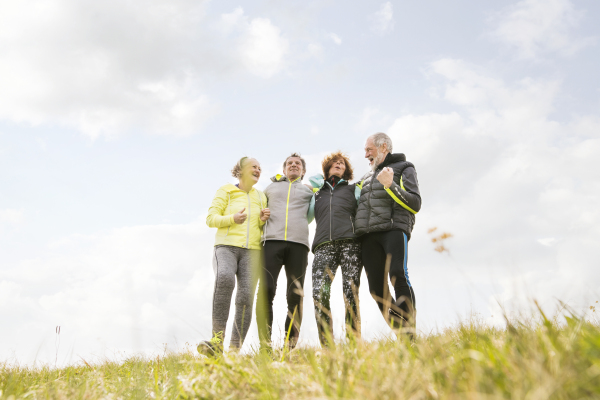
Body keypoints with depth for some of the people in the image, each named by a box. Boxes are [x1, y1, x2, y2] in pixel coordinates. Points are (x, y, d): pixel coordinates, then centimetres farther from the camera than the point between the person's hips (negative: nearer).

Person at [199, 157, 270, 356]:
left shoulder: (261, 197, 22)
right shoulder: (226, 191, 12)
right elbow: (210, 218, 4)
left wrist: (263, 220, 2)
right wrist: (232, 219, -13)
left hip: (252, 250, 3)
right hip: (227, 246, -3)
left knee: (246, 296, -16)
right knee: (224, 279, -35)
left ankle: (235, 349, -13)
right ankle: (217, 339, -32)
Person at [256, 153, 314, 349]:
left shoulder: (309, 191, 25)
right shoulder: (271, 188, 28)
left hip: (298, 244, 1)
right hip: (272, 241, 0)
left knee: (295, 295, -5)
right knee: (266, 290, -16)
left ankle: (291, 344, -1)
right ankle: (265, 344, -15)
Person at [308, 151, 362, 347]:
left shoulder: (354, 189, 27)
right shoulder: (317, 194, 32)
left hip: (350, 243, -1)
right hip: (324, 245, 1)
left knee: (351, 294, -13)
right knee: (319, 293, -17)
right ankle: (327, 345, -15)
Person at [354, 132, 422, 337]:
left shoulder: (404, 168, 12)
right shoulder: (368, 177, 31)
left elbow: (414, 204, 0)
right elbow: (362, 205, 36)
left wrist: (390, 184, -11)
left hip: (393, 229, -6)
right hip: (368, 236, 6)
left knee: (398, 276, -23)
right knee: (377, 287, -4)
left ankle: (410, 334, -22)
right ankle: (401, 334, 1)